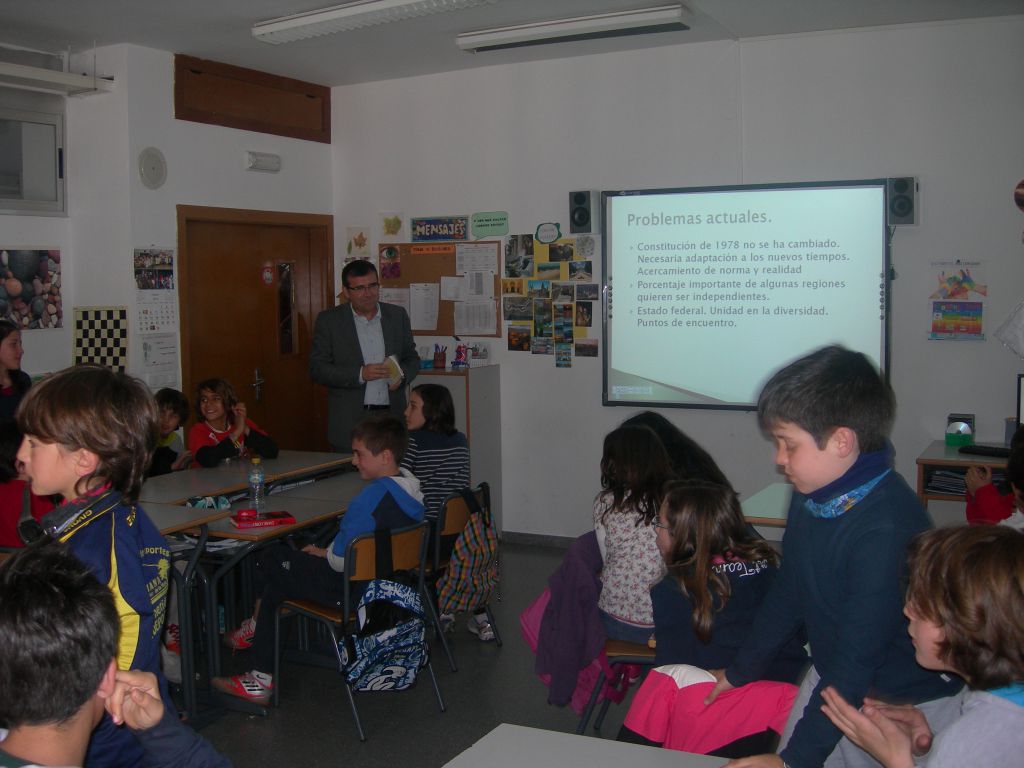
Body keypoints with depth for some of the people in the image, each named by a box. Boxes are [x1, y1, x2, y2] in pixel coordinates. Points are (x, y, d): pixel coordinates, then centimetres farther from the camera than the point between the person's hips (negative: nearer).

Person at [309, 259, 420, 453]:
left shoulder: (398, 315, 10)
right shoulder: (328, 320, 1)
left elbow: (412, 358, 17)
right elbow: (317, 368, -4)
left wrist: (401, 375, -6)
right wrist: (360, 374, -16)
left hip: (392, 415, 2)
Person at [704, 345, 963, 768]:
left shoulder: (885, 528, -32)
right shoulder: (813, 494, -6)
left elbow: (857, 659, -27)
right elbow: (788, 591, 8)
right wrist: (740, 671, 18)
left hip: (903, 702, -7)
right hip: (831, 677, 7)